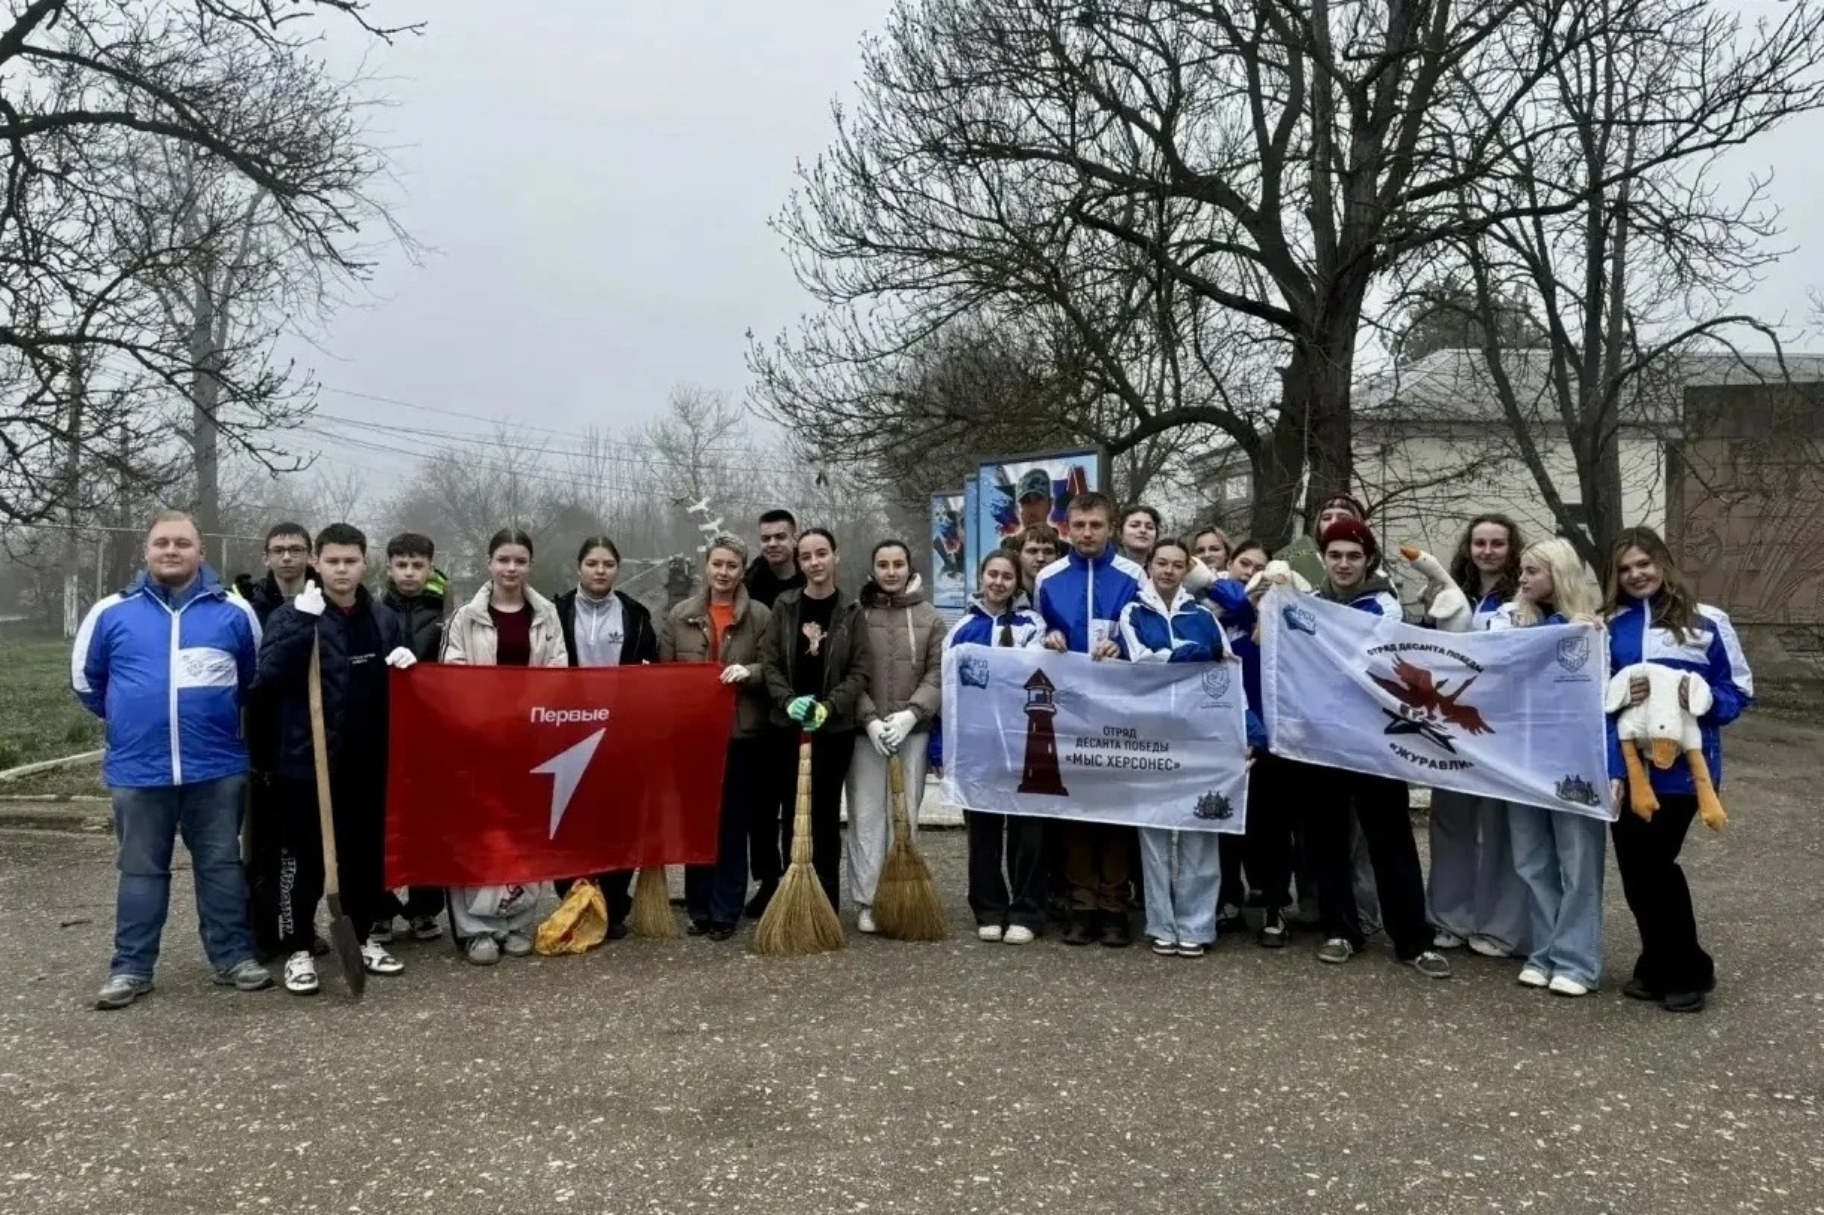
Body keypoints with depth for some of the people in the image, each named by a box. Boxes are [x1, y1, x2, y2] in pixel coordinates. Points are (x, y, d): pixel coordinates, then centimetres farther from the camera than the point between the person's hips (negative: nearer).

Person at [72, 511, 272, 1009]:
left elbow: (257, 678, 15)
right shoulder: (111, 613, 1)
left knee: (221, 865, 8)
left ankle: (234, 956, 17)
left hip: (217, 767, 0)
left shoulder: (234, 612, 1)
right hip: (138, 770, 0)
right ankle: (131, 967, 18)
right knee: (141, 870, 9)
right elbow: (85, 680, 14)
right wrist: (129, 718, 18)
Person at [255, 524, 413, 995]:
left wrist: (406, 660, -1)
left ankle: (363, 936, 27)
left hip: (367, 761, 5)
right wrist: (303, 621, -27)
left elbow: (399, 677, 23)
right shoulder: (292, 615, -5)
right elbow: (268, 674, -19)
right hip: (307, 759, -5)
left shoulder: (383, 619, 10)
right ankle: (298, 948, 12)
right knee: (305, 857, 1)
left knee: (366, 852, 13)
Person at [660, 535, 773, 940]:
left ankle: (725, 913, 12)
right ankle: (698, 909, 17)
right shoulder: (680, 615, 8)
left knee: (733, 823, 4)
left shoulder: (760, 616, 1)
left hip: (741, 732, -2)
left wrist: (749, 672, -17)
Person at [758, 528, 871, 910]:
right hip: (787, 727, 1)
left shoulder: (851, 611, 0)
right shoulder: (784, 606, 3)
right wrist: (789, 701, -14)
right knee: (792, 814, 6)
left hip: (835, 729, -1)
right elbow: (768, 663, 1)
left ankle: (826, 903, 10)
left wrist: (828, 706, -16)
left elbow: (859, 671, -2)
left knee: (826, 815, 4)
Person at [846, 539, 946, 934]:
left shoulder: (929, 617, 6)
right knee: (866, 815, -1)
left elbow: (938, 675, 0)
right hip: (865, 730, -1)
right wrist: (870, 719, -12)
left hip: (913, 730, 1)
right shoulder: (856, 614, 3)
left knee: (906, 815, 4)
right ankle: (866, 901, 4)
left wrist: (910, 714, -12)